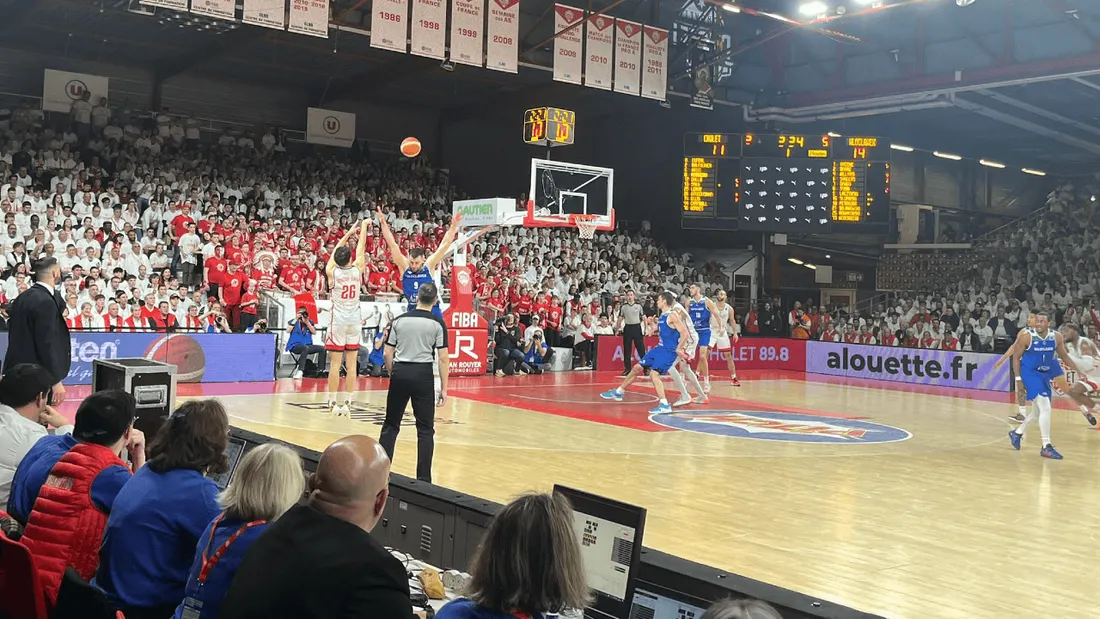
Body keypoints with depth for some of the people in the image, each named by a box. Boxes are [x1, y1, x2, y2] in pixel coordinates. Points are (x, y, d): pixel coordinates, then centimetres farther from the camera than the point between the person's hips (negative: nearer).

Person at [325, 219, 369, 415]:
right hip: (354, 320, 1)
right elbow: (361, 248, 9)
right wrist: (364, 226, 22)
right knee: (351, 364, 4)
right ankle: (347, 403, 5)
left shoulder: (332, 272, -6)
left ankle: (333, 402, 3)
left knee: (335, 363, 1)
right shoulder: (357, 269, -4)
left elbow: (336, 251, 11)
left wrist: (348, 233, 22)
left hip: (338, 320, -1)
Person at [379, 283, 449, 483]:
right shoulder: (437, 323, -3)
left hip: (400, 372, 2)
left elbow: (388, 354, 4)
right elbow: (443, 358, -6)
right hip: (423, 374, -2)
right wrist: (443, 388, -1)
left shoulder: (399, 320, 4)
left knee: (390, 425, 12)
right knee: (425, 429, 5)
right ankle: (423, 479, 5)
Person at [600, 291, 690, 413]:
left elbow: (685, 333, -20)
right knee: (637, 367, 12)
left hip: (669, 351, -10)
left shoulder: (673, 315, -16)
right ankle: (618, 392, 26)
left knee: (654, 373, -21)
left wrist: (678, 349, -17)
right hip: (660, 347, 10)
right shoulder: (662, 316, 12)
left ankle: (665, 405, -19)